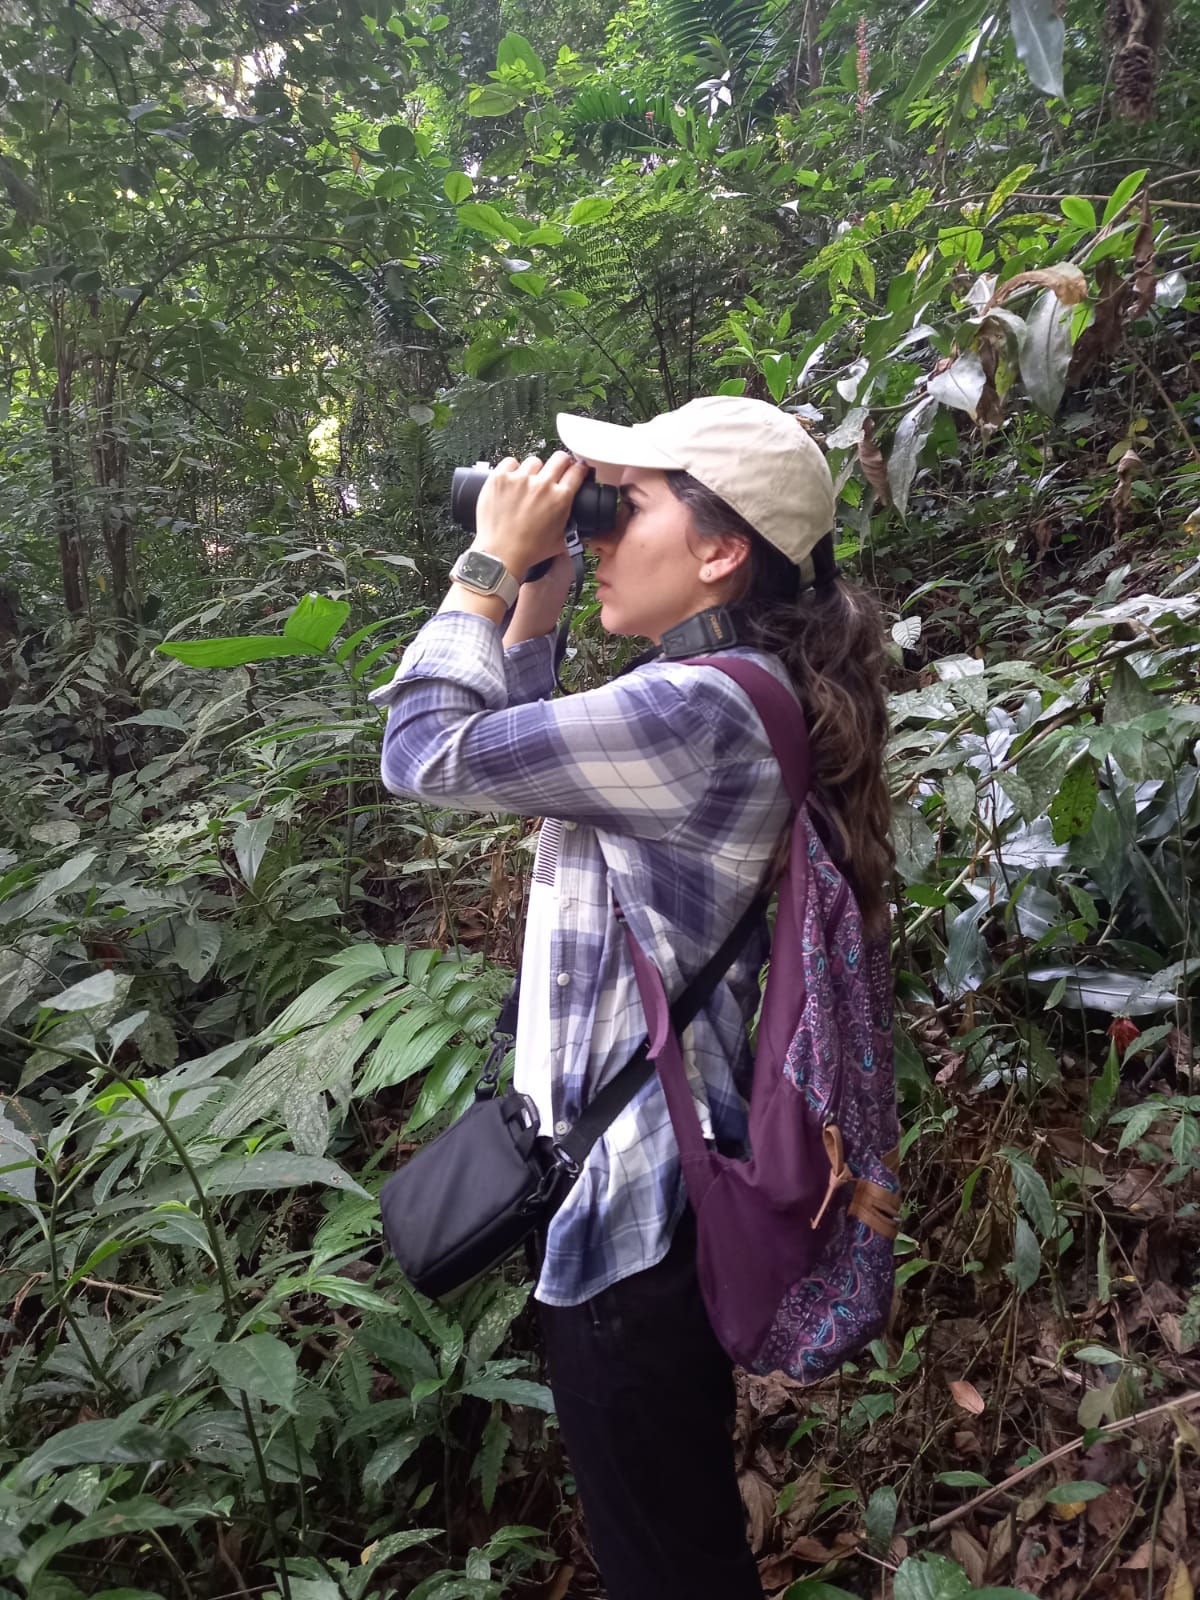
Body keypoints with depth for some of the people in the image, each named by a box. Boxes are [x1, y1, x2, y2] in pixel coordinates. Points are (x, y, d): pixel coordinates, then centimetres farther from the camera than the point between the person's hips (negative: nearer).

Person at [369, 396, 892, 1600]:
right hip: (636, 1168, 10)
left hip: (633, 1195, -10)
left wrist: (493, 563, -10)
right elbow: (508, 750, 17)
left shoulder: (696, 709, -24)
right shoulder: (707, 692, 7)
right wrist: (538, 593, 7)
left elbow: (425, 752, -20)